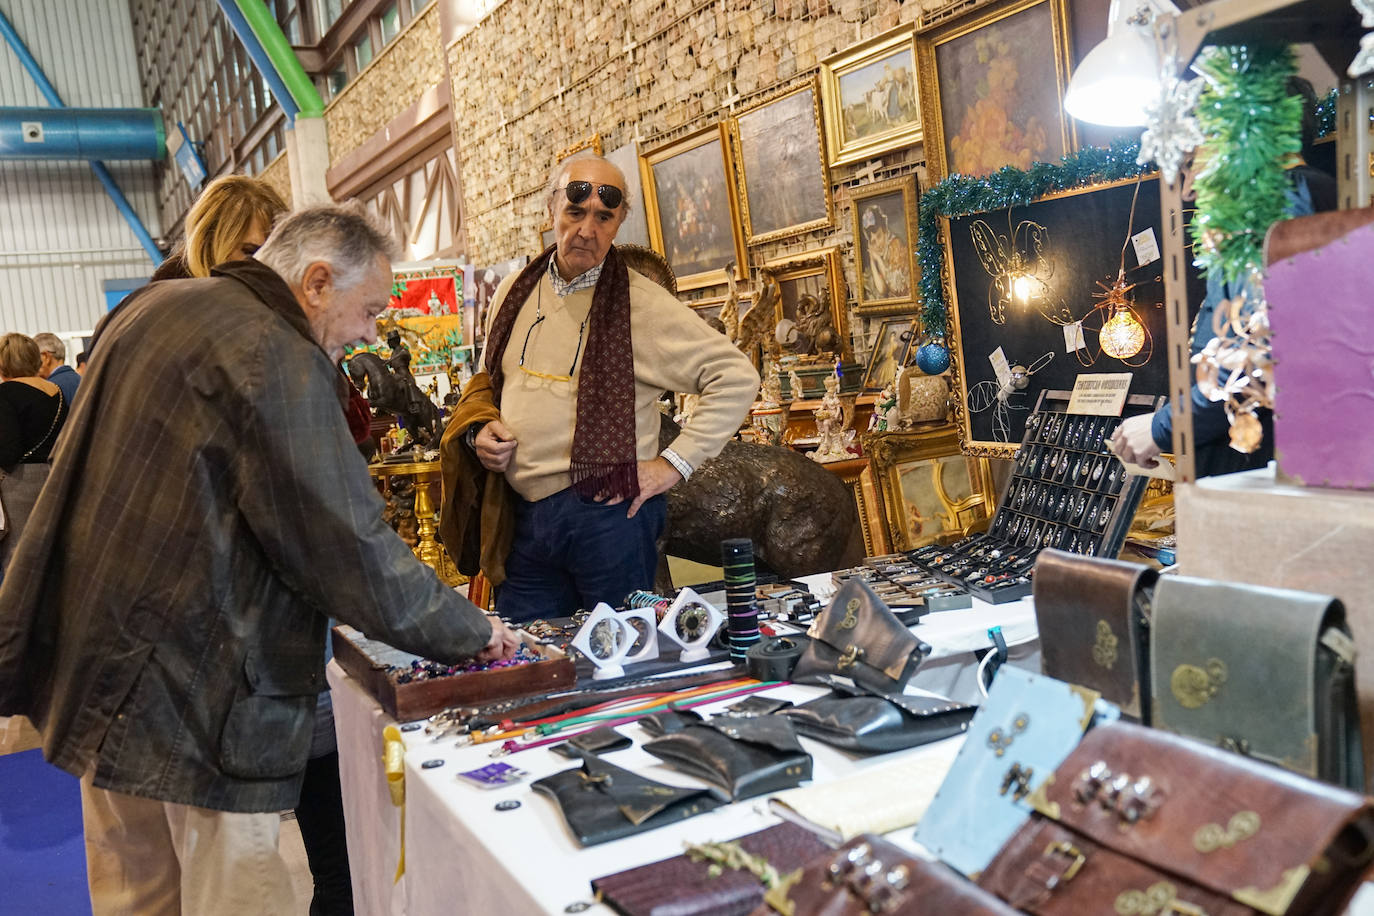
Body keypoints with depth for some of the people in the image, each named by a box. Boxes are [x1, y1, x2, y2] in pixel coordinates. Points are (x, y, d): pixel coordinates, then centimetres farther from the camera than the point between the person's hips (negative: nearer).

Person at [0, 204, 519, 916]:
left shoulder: (150, 308, 11)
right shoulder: (275, 358, -19)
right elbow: (350, 548, -21)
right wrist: (471, 633, -9)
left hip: (93, 659, 10)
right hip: (191, 690, -10)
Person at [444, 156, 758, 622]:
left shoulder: (642, 302, -8)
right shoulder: (514, 292, 10)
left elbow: (735, 376, -9)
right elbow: (487, 381, 24)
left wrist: (674, 462, -11)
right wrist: (478, 430, 3)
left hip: (606, 512, -5)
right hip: (523, 517, 5)